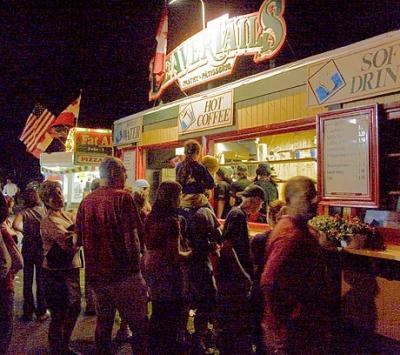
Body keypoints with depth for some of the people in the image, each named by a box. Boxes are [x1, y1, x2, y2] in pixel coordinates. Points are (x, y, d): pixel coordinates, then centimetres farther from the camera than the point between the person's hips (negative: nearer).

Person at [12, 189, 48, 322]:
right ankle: (41, 312, 17)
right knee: (41, 281, 12)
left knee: (28, 281, 13)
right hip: (42, 247, 0)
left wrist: (25, 231, -9)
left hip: (28, 247, 0)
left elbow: (15, 225, -26)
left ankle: (28, 312, 19)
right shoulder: (44, 210, -6)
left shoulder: (24, 212, -8)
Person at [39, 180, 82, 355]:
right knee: (59, 314, 4)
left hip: (71, 268, 8)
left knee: (74, 308, 16)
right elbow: (69, 245, -24)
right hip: (56, 272, -7)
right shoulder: (48, 221, -15)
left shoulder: (68, 216, 9)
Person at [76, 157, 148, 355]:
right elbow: (131, 238, -17)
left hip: (96, 273, 7)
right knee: (139, 326, 5)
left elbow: (78, 238, 10)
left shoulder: (87, 201, 5)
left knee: (103, 324, 21)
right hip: (123, 273, -6)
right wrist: (136, 266, -7)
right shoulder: (123, 197, -12)